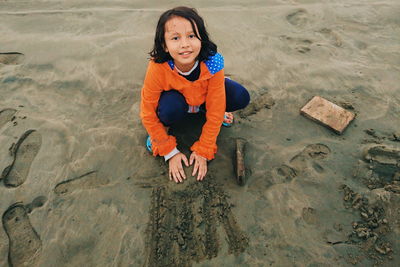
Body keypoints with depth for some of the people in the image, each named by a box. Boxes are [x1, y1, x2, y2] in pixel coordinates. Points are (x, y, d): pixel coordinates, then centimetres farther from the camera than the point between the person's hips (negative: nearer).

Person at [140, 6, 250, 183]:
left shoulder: (213, 62, -34)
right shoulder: (157, 68, -35)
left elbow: (215, 113, -24)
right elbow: (148, 115, -23)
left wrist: (202, 152, -21)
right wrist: (170, 152, -19)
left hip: (204, 98, 2)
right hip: (175, 96, -2)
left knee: (241, 98, -22)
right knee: (171, 108, -38)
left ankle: (200, 109, 8)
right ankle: (164, 127, 0)